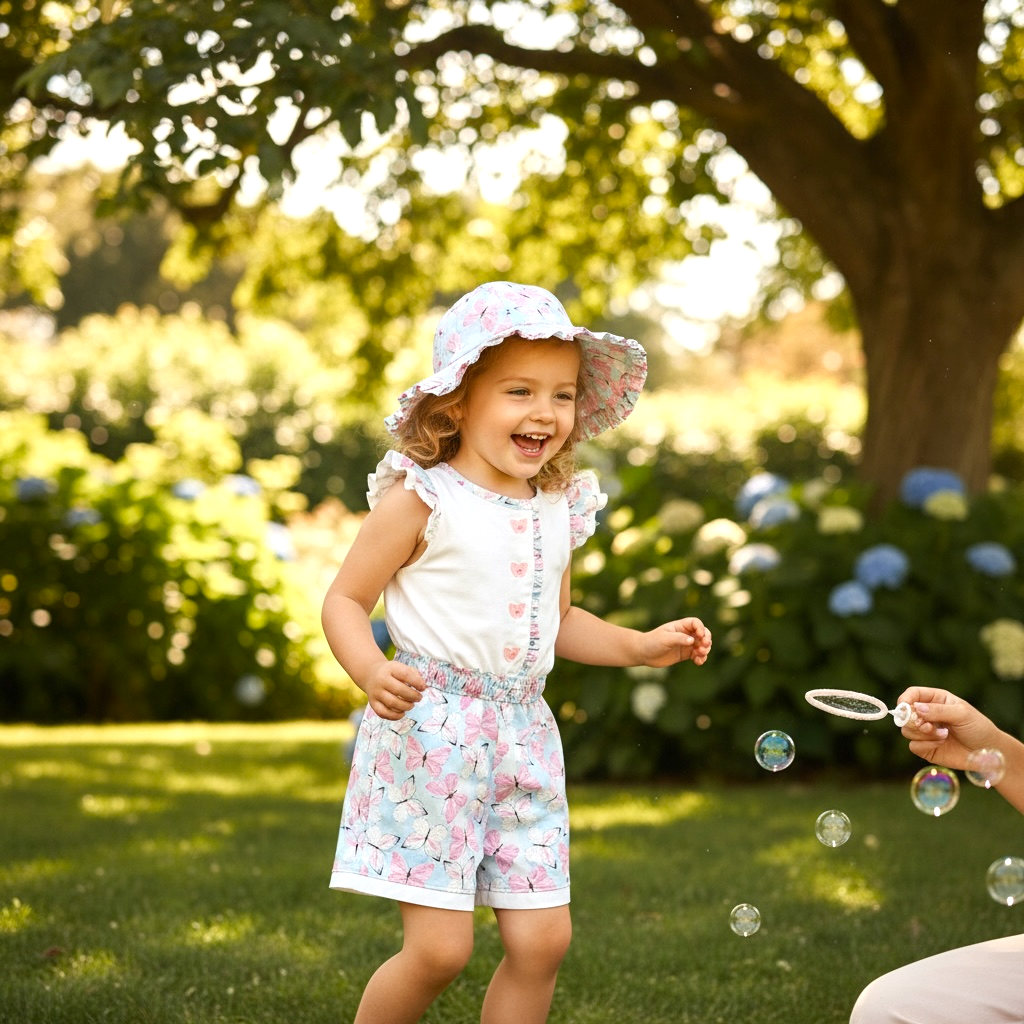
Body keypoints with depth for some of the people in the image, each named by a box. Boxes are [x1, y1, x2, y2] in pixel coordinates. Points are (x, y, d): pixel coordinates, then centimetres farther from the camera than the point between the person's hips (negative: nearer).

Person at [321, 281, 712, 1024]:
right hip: (432, 735, -6)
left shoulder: (560, 511, 10)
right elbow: (345, 602, -6)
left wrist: (642, 647, 12)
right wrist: (372, 671, -24)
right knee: (439, 947, -7)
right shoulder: (422, 501, -9)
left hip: (522, 737, 6)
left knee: (542, 938, 4)